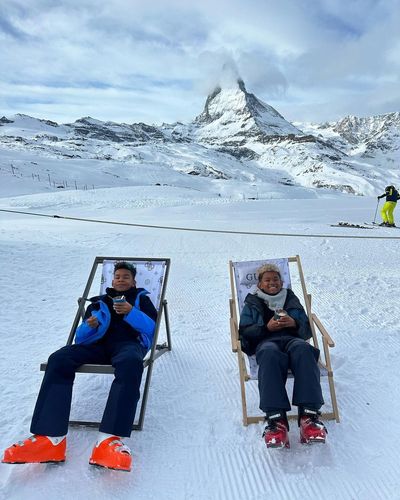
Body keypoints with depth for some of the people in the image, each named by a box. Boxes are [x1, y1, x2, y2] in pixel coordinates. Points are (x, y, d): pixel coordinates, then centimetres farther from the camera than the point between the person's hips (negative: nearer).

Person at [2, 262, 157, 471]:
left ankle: (109, 440, -52)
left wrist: (131, 312, -11)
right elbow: (80, 338, 19)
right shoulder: (99, 303, 30)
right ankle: (50, 438, -39)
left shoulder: (141, 299, 25)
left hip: (128, 343, -3)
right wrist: (90, 326, -5)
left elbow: (150, 327, 6)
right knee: (58, 359, -27)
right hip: (98, 344, 3)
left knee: (131, 363, -40)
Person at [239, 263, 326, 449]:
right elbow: (245, 333, 14)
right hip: (266, 342, -1)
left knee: (303, 349, -38)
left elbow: (307, 330, 25)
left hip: (292, 339, 2)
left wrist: (294, 323, 1)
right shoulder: (252, 303, 26)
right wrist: (267, 327, -3)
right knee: (270, 353, -41)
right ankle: (276, 418, -50)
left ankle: (309, 415, -47)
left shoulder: (291, 299, 31)